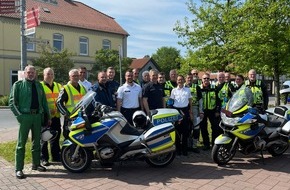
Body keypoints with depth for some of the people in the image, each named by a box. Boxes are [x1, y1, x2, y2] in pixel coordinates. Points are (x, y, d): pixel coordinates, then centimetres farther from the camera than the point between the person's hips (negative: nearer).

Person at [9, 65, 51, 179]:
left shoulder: (39, 85, 13)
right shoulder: (18, 85, 1)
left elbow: (44, 101, 15)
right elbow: (12, 102, -3)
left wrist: (47, 116, 12)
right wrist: (19, 115, -11)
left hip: (38, 116, 5)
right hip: (25, 116, -4)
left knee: (37, 142, 13)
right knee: (21, 143, -1)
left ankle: (36, 164, 27)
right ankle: (18, 169, 6)